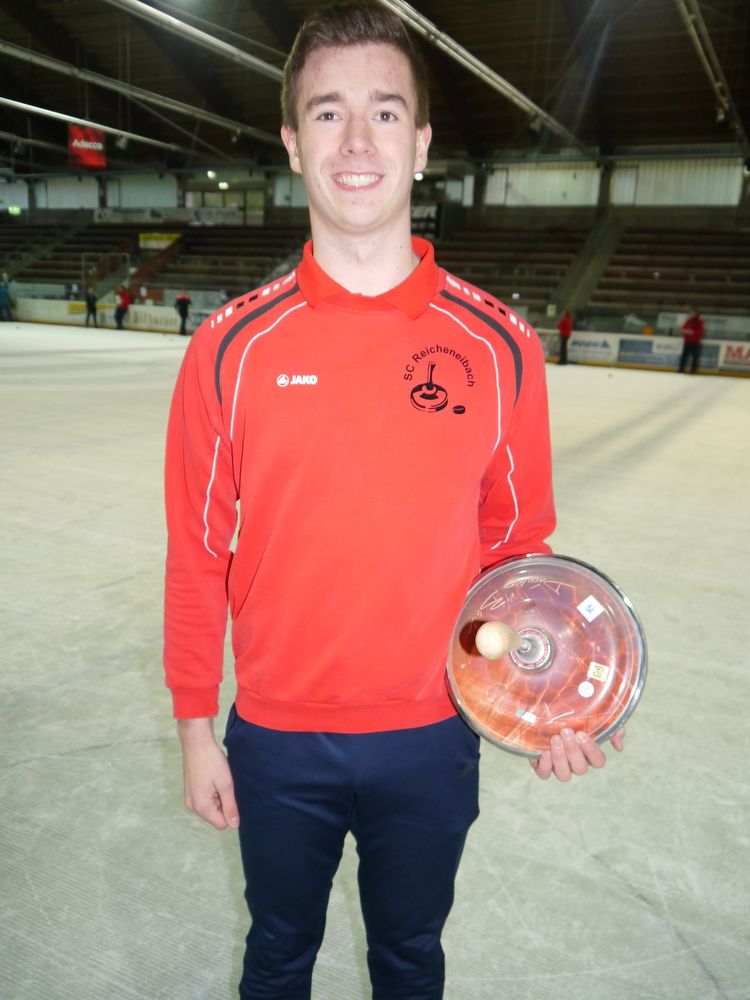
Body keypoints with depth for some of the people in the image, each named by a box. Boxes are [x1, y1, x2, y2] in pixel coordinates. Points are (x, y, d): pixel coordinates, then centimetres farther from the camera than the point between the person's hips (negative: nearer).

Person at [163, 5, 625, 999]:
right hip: (277, 740, 0)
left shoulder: (500, 346, -10)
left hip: (431, 739, 1)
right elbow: (198, 555, -4)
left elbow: (516, 545, -1)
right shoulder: (233, 347, -11)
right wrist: (196, 728, 0)